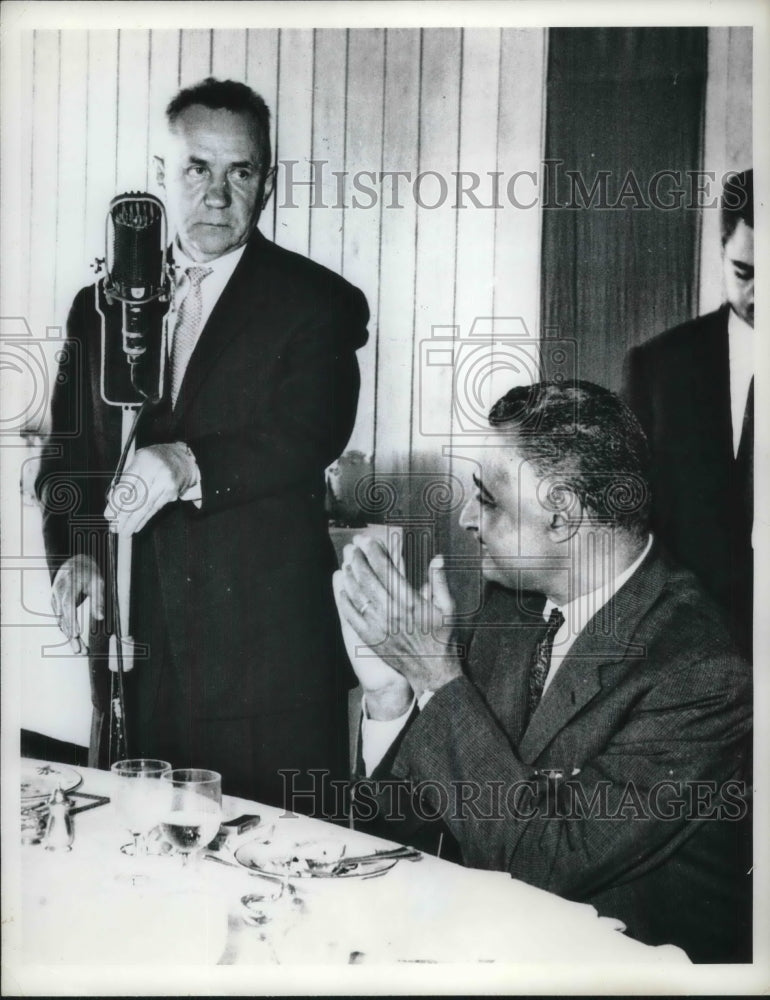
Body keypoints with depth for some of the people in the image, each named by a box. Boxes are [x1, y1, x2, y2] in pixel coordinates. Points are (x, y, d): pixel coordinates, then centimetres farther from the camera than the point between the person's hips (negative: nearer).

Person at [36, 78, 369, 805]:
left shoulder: (317, 303, -1)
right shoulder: (98, 308, 14)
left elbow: (311, 434, -15)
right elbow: (67, 455, 15)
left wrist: (189, 466, -30)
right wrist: (75, 553, -2)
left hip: (268, 652, -4)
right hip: (137, 644, 4)